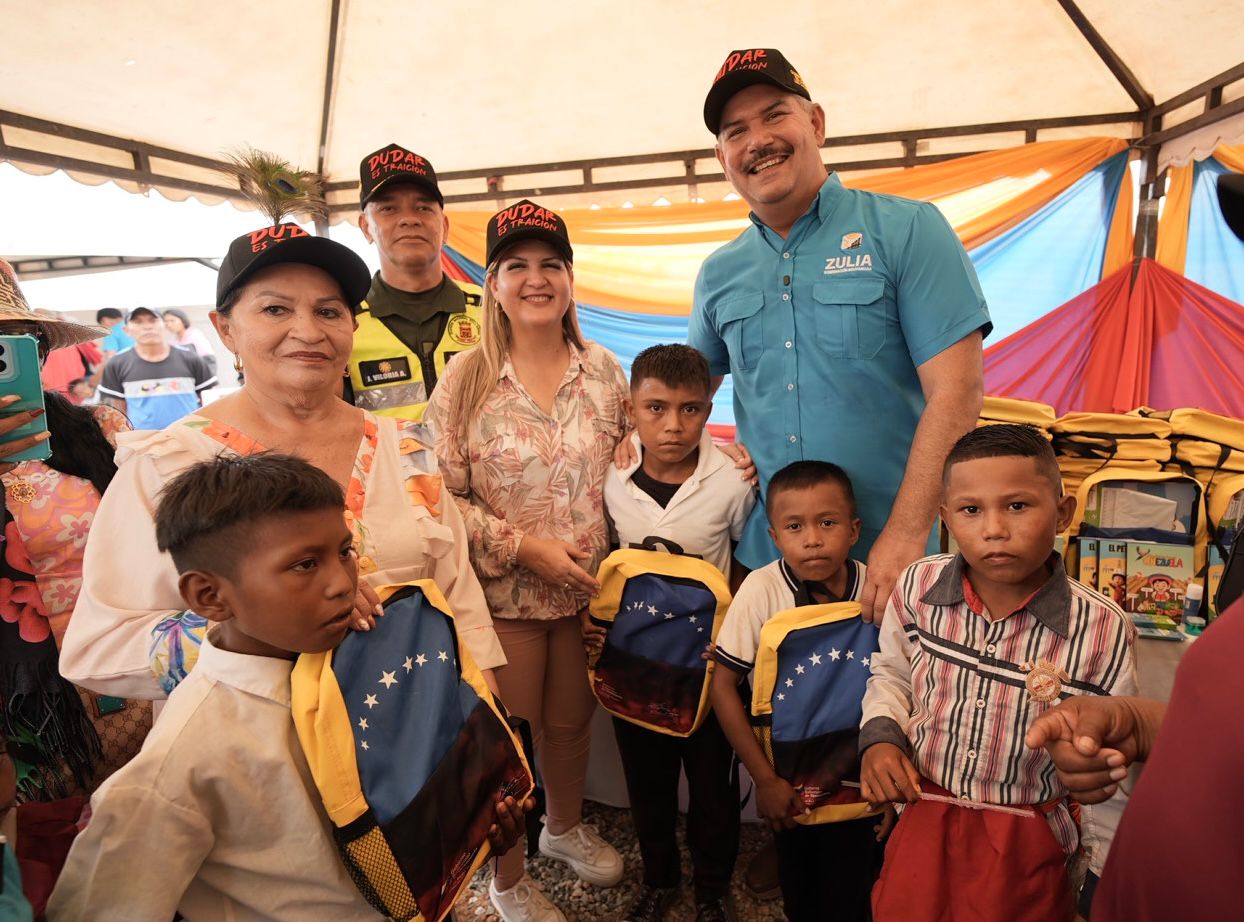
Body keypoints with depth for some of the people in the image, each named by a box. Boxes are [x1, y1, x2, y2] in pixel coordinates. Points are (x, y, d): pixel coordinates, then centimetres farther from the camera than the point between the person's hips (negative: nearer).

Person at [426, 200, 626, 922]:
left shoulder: (604, 370, -1)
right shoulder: (465, 378, -10)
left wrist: (617, 555, -4)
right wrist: (525, 547, -18)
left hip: (589, 588, 3)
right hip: (503, 593, -3)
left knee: (573, 721, 22)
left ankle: (566, 827, 53)